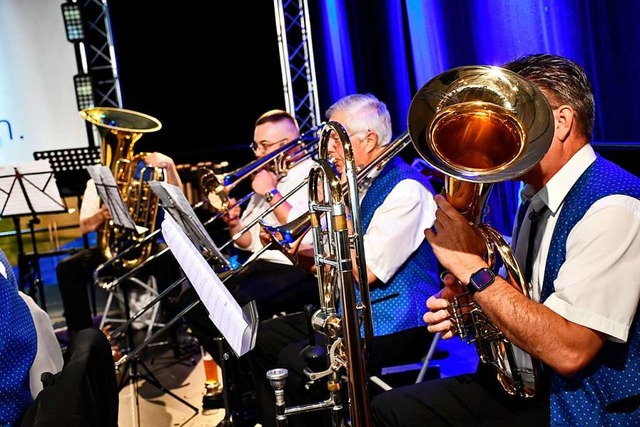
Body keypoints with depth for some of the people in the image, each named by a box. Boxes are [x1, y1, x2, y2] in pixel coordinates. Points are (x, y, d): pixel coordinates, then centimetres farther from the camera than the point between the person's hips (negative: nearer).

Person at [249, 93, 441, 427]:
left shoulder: (406, 188, -17)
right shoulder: (354, 183, 10)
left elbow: (364, 272, -23)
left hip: (395, 321, -9)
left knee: (296, 359, -25)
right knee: (264, 338, 7)